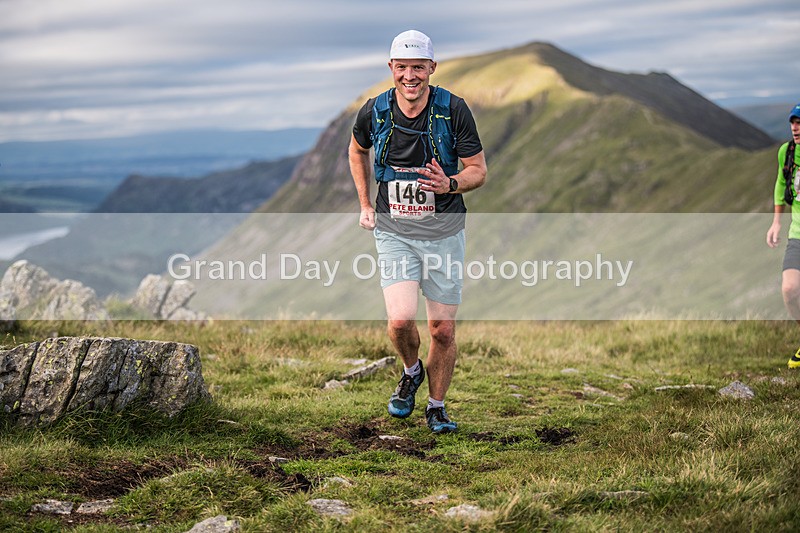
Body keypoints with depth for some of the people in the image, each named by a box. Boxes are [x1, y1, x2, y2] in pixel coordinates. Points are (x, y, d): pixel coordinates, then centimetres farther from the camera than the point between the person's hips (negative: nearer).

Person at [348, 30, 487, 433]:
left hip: (444, 233, 0)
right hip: (394, 231, 0)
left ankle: (436, 407, 25)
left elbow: (478, 171, -4)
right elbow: (357, 151, 17)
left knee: (443, 330, 3)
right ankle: (411, 372, 17)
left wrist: (449, 184, -25)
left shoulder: (453, 109, -11)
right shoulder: (374, 111, -5)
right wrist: (365, 205, 12)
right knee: (400, 321, -16)